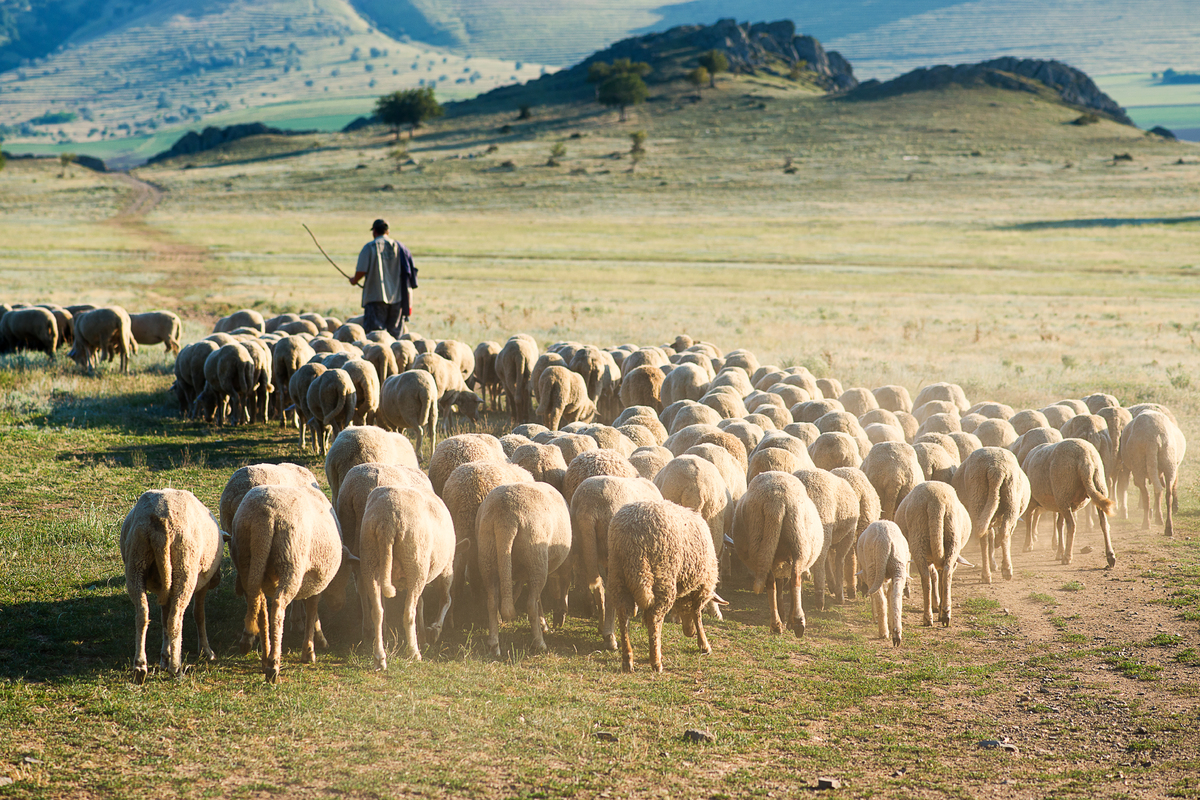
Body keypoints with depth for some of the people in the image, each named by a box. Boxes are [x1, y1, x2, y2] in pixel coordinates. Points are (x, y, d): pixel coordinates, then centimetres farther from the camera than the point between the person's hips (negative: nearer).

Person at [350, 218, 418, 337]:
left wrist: (354, 281, 13)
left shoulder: (369, 247, -4)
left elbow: (361, 271, -9)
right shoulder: (399, 247, 7)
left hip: (376, 297, -4)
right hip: (397, 297, 4)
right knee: (395, 334, 9)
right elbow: (409, 272, 8)